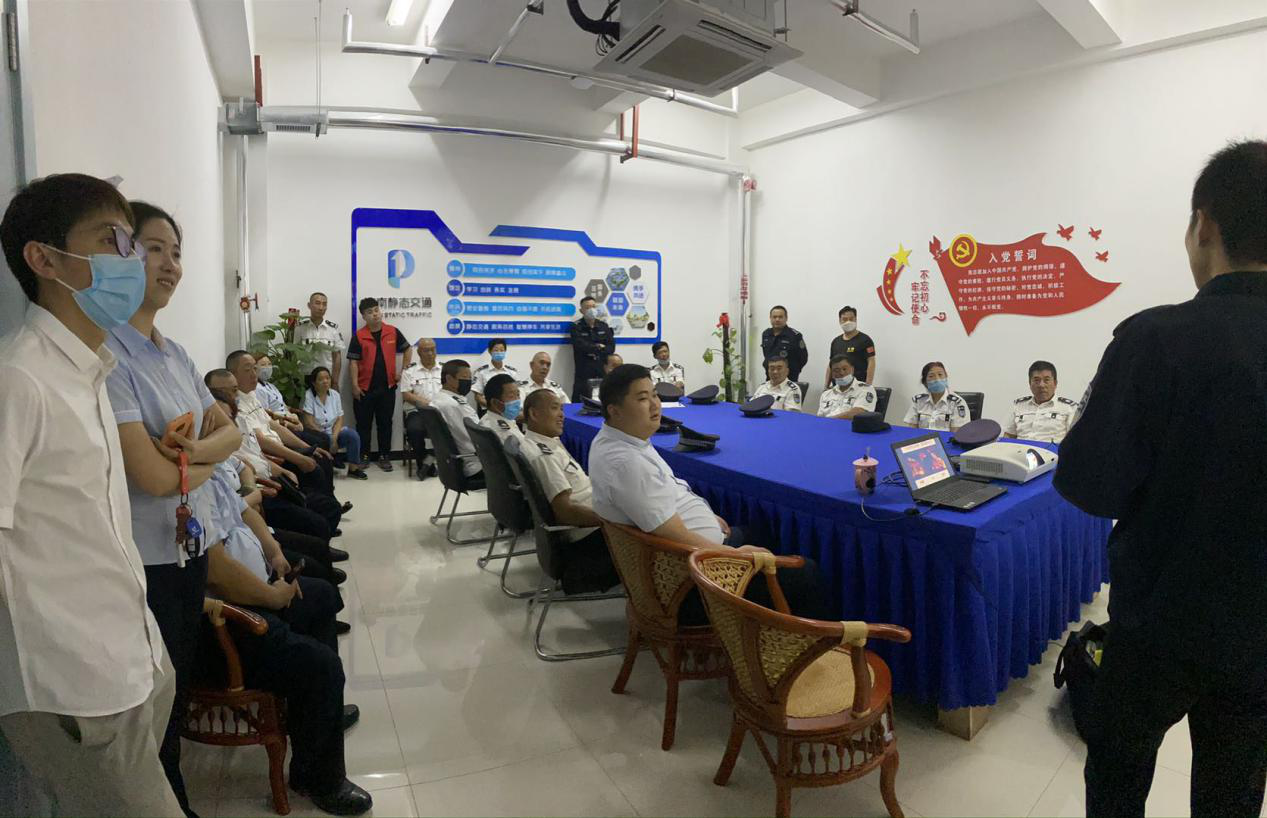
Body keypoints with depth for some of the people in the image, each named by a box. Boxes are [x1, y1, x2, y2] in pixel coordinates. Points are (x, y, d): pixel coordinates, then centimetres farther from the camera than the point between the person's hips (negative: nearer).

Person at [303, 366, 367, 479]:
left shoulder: (335, 394, 4)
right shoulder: (308, 395, -9)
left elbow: (339, 419, 0)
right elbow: (308, 423, -15)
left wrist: (334, 436, -17)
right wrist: (326, 436, -16)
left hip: (333, 432, 4)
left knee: (353, 434, -22)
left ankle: (353, 468, -12)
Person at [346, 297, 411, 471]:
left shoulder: (393, 332, 2)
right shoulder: (358, 336, -3)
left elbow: (408, 349, 15)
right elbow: (353, 361, -4)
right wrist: (355, 385, -10)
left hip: (387, 386, 2)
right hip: (365, 388, -1)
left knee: (385, 423, 8)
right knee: (364, 424, 6)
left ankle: (384, 456, 16)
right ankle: (363, 455, 16)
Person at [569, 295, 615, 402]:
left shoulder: (603, 326, 14)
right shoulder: (576, 327, 2)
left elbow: (611, 347, 5)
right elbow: (581, 346, -12)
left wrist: (596, 353, -9)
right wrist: (599, 347, -3)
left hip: (602, 370, 3)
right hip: (583, 372, -3)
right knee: (580, 403, -7)